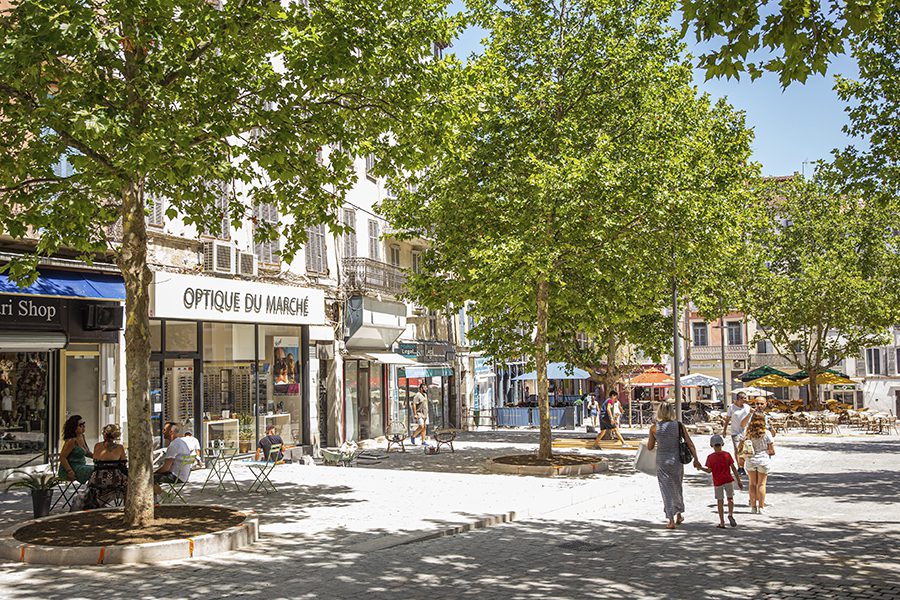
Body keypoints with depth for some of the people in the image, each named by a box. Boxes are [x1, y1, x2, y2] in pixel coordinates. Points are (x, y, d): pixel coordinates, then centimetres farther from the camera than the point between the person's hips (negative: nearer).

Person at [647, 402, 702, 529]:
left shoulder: (654, 427, -6)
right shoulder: (679, 425, -5)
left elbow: (650, 447, 2)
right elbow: (690, 444, -4)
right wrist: (695, 459, 5)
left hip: (662, 461, -1)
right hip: (676, 460, 1)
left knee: (666, 490, 4)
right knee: (677, 489, 21)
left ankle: (671, 521, -1)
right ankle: (679, 515, 34)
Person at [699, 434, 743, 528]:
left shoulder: (710, 457, -6)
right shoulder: (727, 455, -2)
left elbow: (709, 470, -8)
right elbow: (733, 468, -2)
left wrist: (701, 467, 9)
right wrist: (739, 480, 3)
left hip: (717, 482, -1)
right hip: (728, 480, 1)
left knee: (720, 501, 8)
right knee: (730, 498, 18)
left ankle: (722, 523, 10)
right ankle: (730, 514, -6)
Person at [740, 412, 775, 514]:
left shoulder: (748, 434, -4)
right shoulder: (766, 434, -9)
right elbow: (772, 451, -7)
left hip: (750, 460, 2)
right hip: (763, 460, -2)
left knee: (752, 484, 12)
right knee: (761, 484, 5)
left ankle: (753, 507, 13)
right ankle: (761, 508, 4)